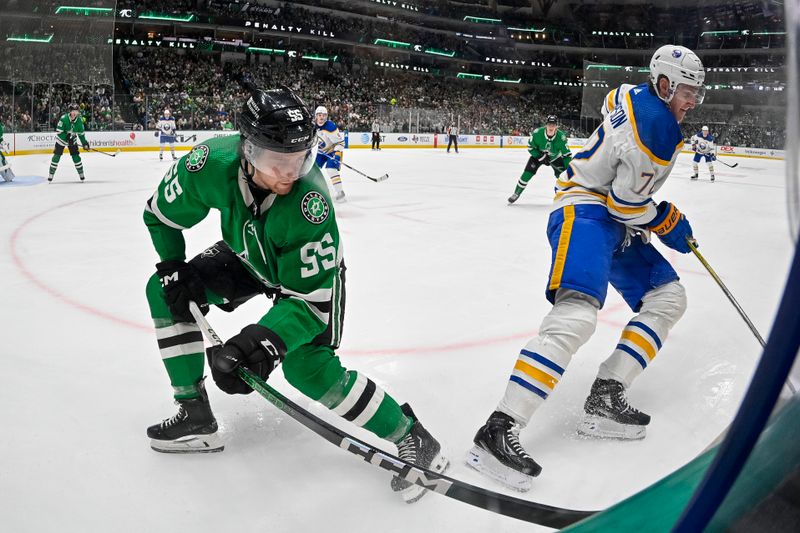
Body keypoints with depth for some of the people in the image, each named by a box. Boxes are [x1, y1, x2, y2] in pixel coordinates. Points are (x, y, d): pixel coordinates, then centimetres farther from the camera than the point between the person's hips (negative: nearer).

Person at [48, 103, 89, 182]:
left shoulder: (79, 120, -11)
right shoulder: (64, 118, -25)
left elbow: (81, 133, 0)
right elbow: (58, 132, -23)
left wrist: (84, 143, -2)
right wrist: (67, 137, -31)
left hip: (72, 140, 3)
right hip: (61, 139, -3)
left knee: (76, 156, -1)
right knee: (56, 156, -4)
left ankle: (81, 174, 11)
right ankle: (51, 174, 5)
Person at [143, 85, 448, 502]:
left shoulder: (309, 203, -41)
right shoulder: (212, 163, -30)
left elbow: (311, 298, -37)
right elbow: (161, 214, -7)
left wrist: (266, 340, -51)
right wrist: (174, 270, -11)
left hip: (311, 271, -6)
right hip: (248, 257, 6)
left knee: (307, 366, -23)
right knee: (164, 292, 0)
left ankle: (411, 438, -9)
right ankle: (195, 418, 9)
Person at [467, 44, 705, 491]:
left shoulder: (636, 97, 15)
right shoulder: (654, 123, -16)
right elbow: (626, 199, -19)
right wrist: (667, 222, 2)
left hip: (617, 220, 12)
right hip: (585, 211, -12)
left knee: (668, 297, 9)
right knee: (578, 313, -32)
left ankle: (604, 399, -1)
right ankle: (499, 430, -36)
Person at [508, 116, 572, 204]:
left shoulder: (561, 137, -32)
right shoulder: (537, 133, -31)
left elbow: (567, 154, -25)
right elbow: (530, 147, -17)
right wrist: (542, 157, -26)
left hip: (555, 157, 0)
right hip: (538, 155, 0)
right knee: (528, 173, -13)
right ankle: (516, 194, 3)